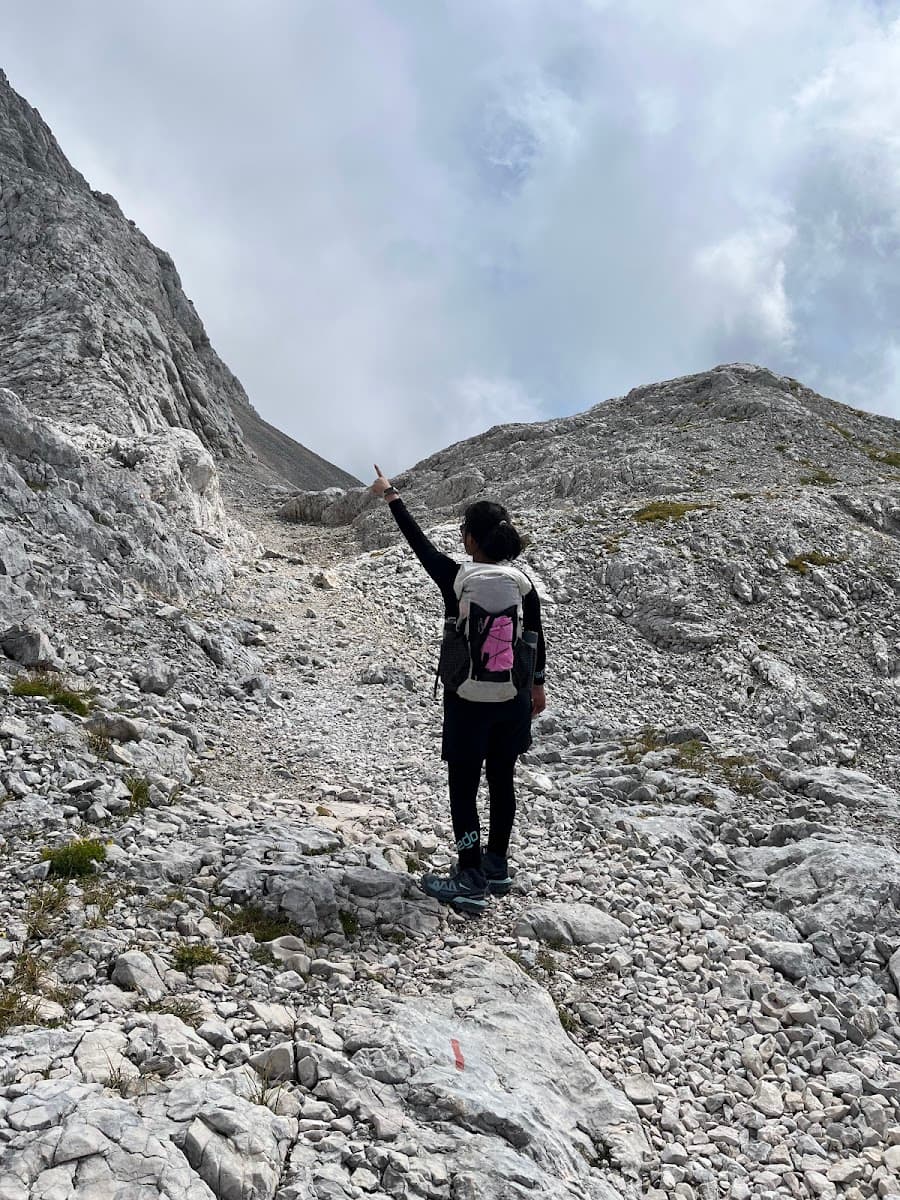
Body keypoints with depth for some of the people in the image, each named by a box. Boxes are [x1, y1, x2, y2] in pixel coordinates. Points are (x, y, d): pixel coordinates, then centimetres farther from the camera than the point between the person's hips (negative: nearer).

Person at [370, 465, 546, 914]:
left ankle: (471, 882, 9)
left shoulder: (454, 576, -15)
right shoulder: (524, 583, -4)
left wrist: (391, 497, 15)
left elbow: (419, 541, 1)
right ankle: (497, 866, 29)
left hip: (467, 698, -4)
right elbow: (537, 640, 5)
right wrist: (537, 683, 21)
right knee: (502, 780, 16)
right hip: (512, 696, 5)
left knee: (463, 787, 5)